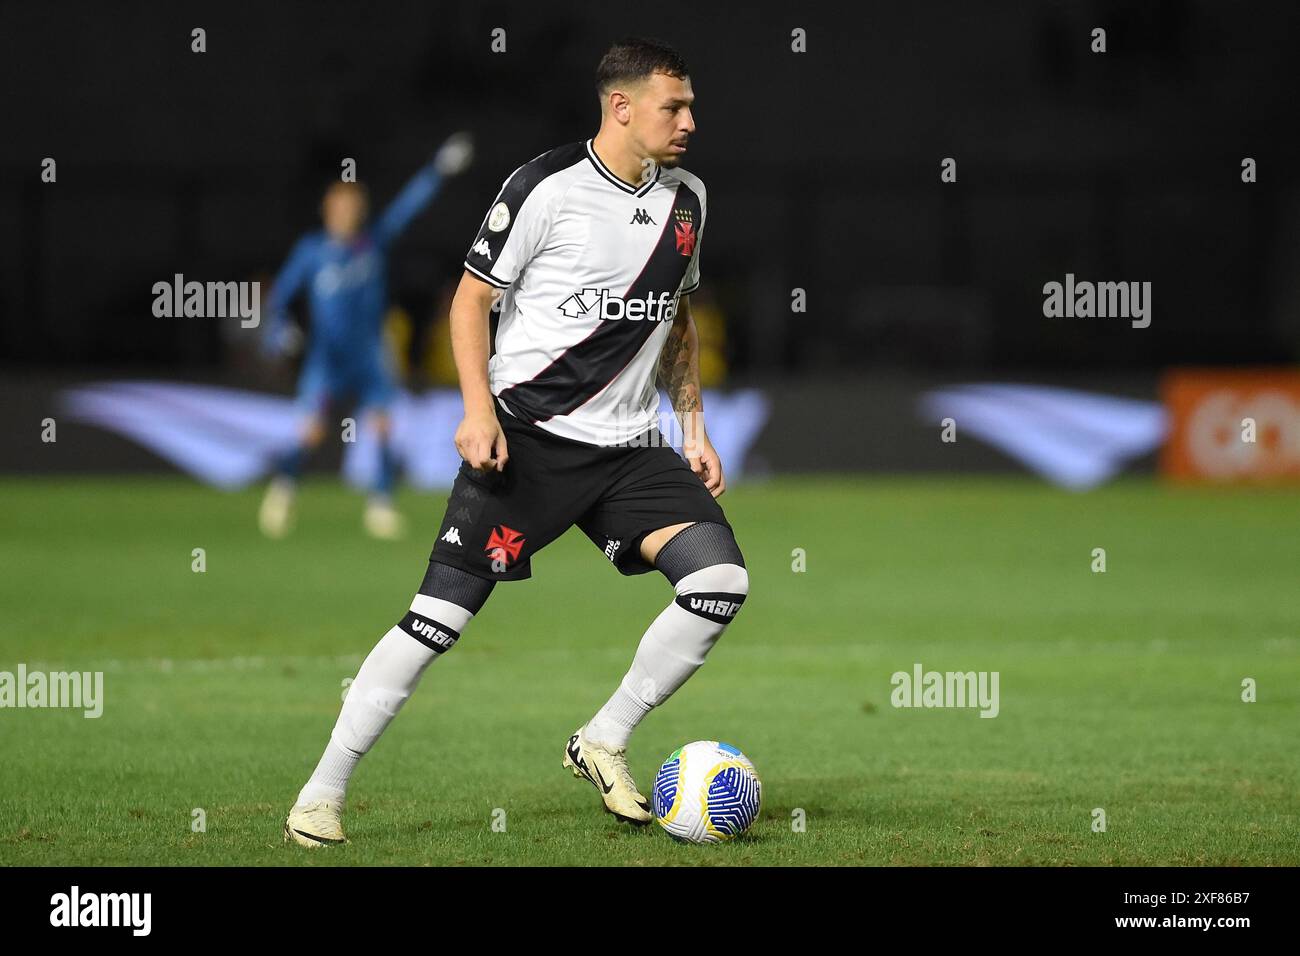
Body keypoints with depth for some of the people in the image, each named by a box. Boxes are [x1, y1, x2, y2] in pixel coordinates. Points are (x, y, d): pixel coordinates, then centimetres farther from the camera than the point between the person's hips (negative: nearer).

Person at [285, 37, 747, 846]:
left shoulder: (687, 198, 11)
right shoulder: (548, 187, -8)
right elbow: (472, 297, -4)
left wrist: (695, 431, 15)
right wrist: (479, 407, -16)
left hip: (631, 446, 5)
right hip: (528, 436, -5)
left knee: (722, 579, -14)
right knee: (441, 614, -10)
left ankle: (604, 744, 3)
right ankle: (323, 793, 0)